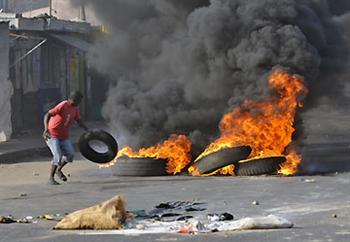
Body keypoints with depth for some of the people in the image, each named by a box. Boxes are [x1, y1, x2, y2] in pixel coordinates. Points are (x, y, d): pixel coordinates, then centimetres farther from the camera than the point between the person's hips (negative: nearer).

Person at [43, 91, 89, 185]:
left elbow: (79, 120, 17)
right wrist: (46, 129, -43)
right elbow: (47, 115, -29)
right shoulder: (62, 106, -22)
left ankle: (58, 170, 20)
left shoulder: (75, 108, 3)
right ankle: (51, 178, -4)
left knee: (70, 154, -5)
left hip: (64, 136, 7)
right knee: (58, 156, -19)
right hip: (53, 135, -7)